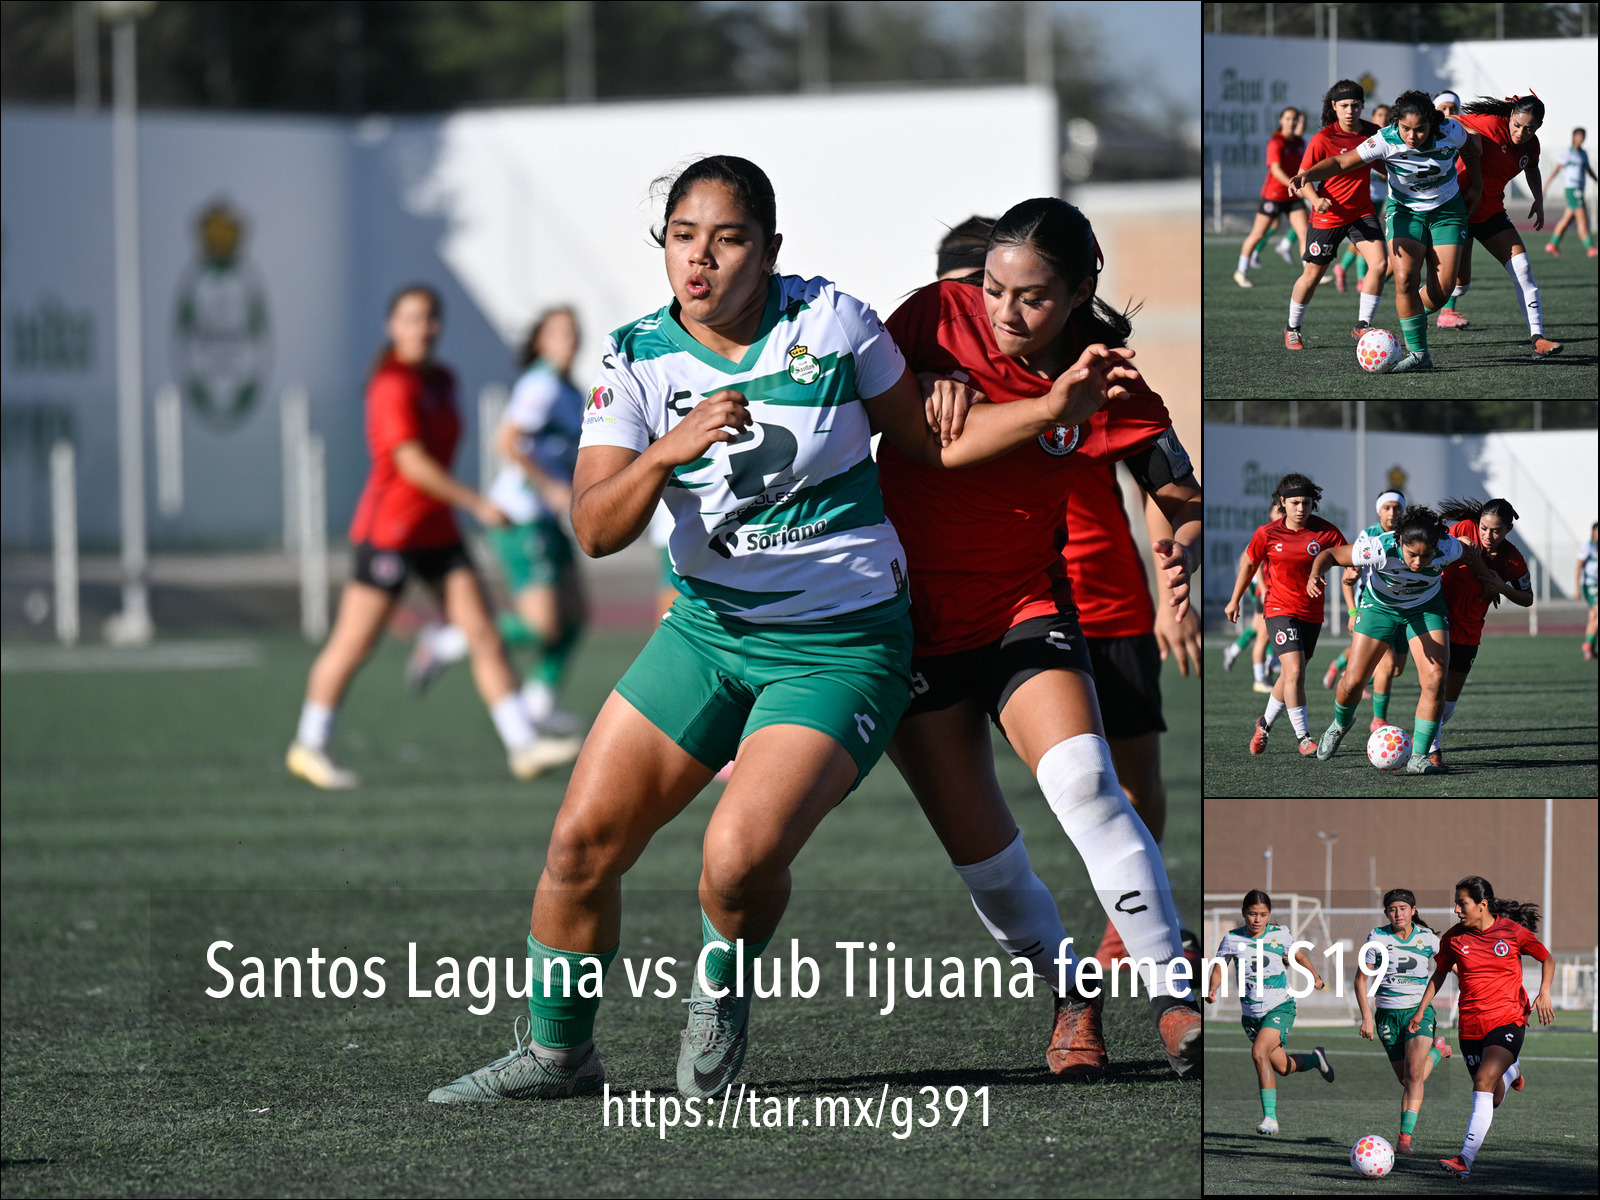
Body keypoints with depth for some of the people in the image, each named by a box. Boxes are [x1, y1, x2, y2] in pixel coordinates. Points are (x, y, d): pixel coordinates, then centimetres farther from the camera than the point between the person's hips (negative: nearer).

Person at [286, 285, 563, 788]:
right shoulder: (393, 386, -16)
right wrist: (477, 505, -23)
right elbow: (412, 463, -23)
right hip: (389, 528, -8)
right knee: (353, 644, 1)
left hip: (436, 530, 8)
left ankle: (523, 745, 0)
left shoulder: (442, 382, 10)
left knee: (484, 634, 1)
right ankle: (309, 746, 14)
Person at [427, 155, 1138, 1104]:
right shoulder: (637, 360, -5)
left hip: (842, 645, -3)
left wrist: (1056, 409, -5)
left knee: (739, 862, -22)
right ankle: (557, 1053, 20)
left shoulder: (834, 322, -8)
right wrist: (667, 452, -31)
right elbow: (596, 530, -14)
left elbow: (928, 441, 6)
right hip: (710, 627, 3)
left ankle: (725, 986, 12)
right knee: (583, 841, -1)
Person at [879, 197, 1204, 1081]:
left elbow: (1188, 502, -4)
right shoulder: (939, 319, -8)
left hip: (1024, 610, -1)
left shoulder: (1109, 389, -9)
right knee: (980, 850, 3)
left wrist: (1181, 554, -27)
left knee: (1083, 781, -27)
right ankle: (1071, 1000, 27)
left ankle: (1172, 995, -24)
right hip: (913, 621, 2)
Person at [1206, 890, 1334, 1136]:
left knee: (1259, 1052, -27)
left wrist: (1316, 978, 1)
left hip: (1280, 1007, -3)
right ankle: (1315, 1059, 48)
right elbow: (1220, 967, -2)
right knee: (1282, 1067, 13)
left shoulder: (1279, 935, -3)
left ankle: (1270, 1116, -23)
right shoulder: (1232, 938, -2)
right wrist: (1213, 990, -21)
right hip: (1250, 1012, 3)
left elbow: (1298, 956, 13)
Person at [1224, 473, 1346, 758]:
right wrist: (1234, 601, 19)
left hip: (1312, 614, 2)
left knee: (1292, 675, 13)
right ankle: (1303, 737, -13)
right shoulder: (1267, 534, -6)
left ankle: (1265, 723, 37)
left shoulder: (1326, 532, -7)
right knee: (1295, 671, -18)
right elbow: (1249, 564, 10)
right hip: (1280, 609, -2)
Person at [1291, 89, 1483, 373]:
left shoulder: (1450, 132, -21)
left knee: (1442, 290, -8)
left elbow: (1470, 144, 4)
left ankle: (1416, 317, 25)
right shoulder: (1386, 141, -26)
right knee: (1405, 281, -19)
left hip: (1447, 210, 1)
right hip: (1405, 211, -1)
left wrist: (1475, 185, 11)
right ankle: (1418, 353, -7)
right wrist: (1309, 175, -46)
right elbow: (1342, 162, -28)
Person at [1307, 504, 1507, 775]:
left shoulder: (1447, 549, -29)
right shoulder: (1381, 550, -37)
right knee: (1353, 681, -1)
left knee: (1435, 681, -17)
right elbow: (1330, 554, -27)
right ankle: (1340, 725, 34)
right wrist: (1315, 576, -48)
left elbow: (1468, 553, -4)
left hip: (1426, 608, 1)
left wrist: (1487, 579, 13)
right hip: (1380, 606, -1)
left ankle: (1418, 756, -7)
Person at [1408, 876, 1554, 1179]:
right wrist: (1421, 1010, 10)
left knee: (1484, 1082, -24)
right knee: (1494, 1100, 11)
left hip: (1507, 1020, -4)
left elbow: (1547, 959, 8)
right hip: (1471, 1026, 4)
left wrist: (1544, 993, -6)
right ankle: (1511, 1071, 50)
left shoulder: (1512, 931, -7)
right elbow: (1439, 974, 17)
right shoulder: (1453, 937, 1)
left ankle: (1465, 1159, -27)